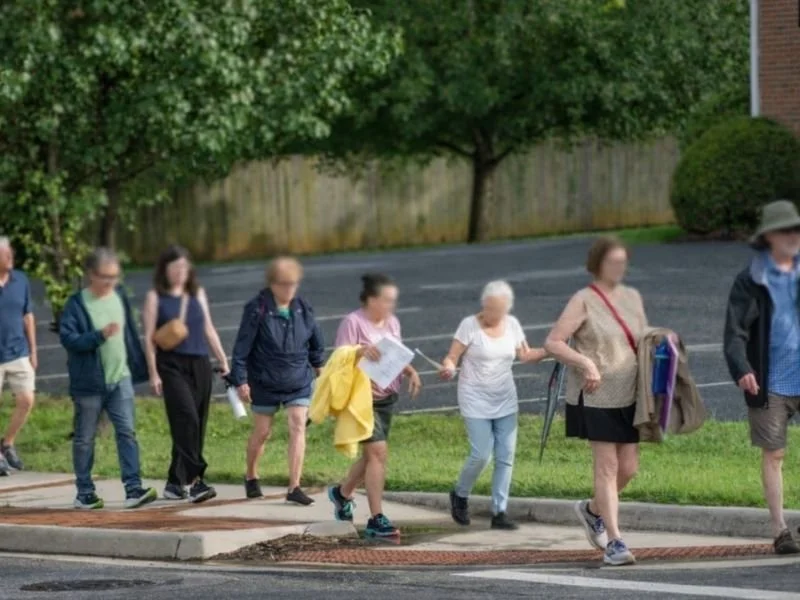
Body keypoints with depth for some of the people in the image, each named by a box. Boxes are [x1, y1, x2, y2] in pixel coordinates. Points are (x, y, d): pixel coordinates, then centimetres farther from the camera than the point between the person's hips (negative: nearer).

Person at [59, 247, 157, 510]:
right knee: (85, 438, 6)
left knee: (127, 431, -7)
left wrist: (140, 368, 19)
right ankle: (85, 493, 15)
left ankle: (133, 488, -11)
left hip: (120, 379, 4)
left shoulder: (119, 296, 8)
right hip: (89, 382, -4)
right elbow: (68, 338, -18)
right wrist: (100, 335, -27)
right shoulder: (77, 303, -9)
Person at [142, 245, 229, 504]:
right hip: (172, 365, -5)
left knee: (195, 425, 4)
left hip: (200, 365, 5)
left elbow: (209, 329, 20)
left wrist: (223, 361, 14)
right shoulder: (156, 297, 3)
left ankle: (176, 483, 13)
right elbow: (149, 337, 0)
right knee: (187, 419, -20)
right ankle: (194, 479, -25)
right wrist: (153, 373, -7)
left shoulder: (197, 294, 15)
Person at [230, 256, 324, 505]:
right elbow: (242, 347, -12)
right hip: (265, 383, -3)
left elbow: (316, 340, 15)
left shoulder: (303, 308, -2)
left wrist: (317, 365, 26)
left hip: (298, 381, 3)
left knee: (298, 427, -11)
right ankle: (251, 477, 34)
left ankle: (294, 487, -13)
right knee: (262, 431, 9)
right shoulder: (257, 310, -14)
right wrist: (241, 380, -14)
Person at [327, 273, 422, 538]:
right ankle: (376, 519, -15)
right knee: (377, 452, -16)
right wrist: (361, 351, -32)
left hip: (387, 398, 8)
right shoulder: (353, 322, -11)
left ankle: (341, 492, 43)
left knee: (372, 455, 16)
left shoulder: (392, 323, 10)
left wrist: (410, 372, -1)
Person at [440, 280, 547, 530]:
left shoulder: (512, 325, 4)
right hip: (476, 401, -5)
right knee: (481, 455, -10)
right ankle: (460, 496, 17)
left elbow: (525, 355, 13)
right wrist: (448, 367, -31)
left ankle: (499, 512, 8)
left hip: (505, 401, 5)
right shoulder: (470, 325, -10)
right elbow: (452, 356, -10)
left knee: (505, 457, 1)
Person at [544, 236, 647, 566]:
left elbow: (644, 340, 23)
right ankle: (614, 542, -4)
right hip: (596, 397, -6)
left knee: (629, 467, 6)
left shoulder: (632, 297, 13)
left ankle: (592, 510, 34)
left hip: (629, 396, 6)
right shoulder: (583, 301, -6)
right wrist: (586, 362, -23)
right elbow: (553, 343, -11)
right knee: (607, 466, -7)